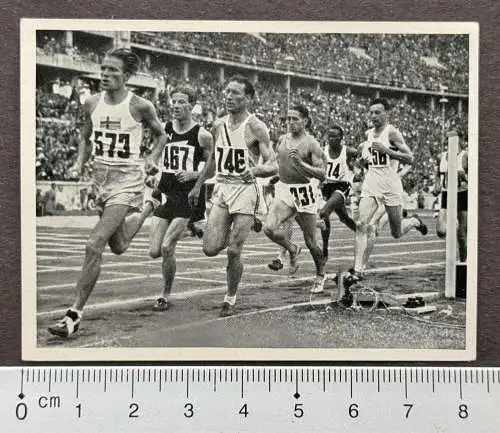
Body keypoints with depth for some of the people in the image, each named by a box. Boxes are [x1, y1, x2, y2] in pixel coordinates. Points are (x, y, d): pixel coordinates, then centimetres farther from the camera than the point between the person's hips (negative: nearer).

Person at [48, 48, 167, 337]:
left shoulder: (140, 106, -10)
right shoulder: (92, 103, 2)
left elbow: (162, 135, 7)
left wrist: (152, 160, -8)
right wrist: (80, 163, 2)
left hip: (128, 179, -6)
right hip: (101, 177, 6)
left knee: (95, 245, -17)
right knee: (118, 246, 22)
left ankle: (76, 314, -6)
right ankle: (146, 207, 54)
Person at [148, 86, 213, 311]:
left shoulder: (202, 135, -6)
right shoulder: (164, 130, 6)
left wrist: (193, 174, -16)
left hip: (188, 196, -5)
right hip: (165, 194, 5)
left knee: (167, 248, -12)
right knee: (154, 251, 1)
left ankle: (166, 295, 9)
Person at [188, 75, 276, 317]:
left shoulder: (256, 128, -9)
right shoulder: (218, 126, 8)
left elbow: (273, 166, -13)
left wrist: (254, 170, -33)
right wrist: (198, 185, 21)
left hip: (245, 189, -5)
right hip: (221, 188, 5)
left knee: (233, 252, -5)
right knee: (210, 249, -4)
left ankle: (230, 299, 17)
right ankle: (232, 235, 30)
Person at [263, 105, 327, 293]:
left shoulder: (311, 144, -9)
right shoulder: (282, 140, 8)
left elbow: (321, 174, -16)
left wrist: (300, 162, -25)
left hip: (304, 192, -4)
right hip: (283, 191, 4)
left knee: (310, 242, 5)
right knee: (269, 228, -20)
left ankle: (320, 276, 31)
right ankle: (292, 250, 10)